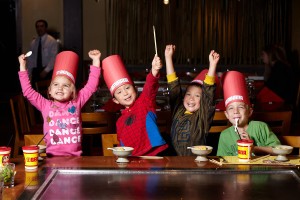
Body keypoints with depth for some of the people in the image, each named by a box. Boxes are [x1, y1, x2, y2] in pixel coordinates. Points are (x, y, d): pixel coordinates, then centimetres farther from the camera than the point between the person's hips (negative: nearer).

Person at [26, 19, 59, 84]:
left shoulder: (52, 41, -3)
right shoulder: (33, 42, 12)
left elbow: (54, 58, -11)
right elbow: (30, 59, 13)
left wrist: (46, 71, -19)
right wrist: (29, 74, 5)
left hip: (48, 72, -4)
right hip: (35, 71, 4)